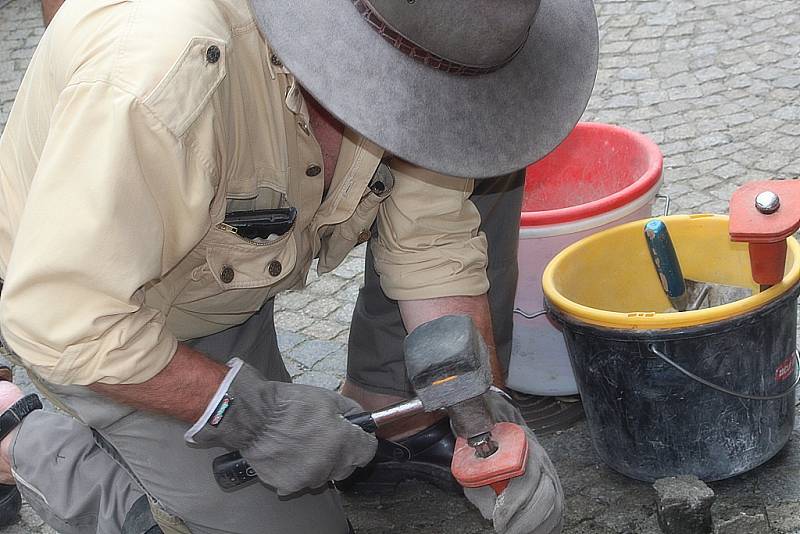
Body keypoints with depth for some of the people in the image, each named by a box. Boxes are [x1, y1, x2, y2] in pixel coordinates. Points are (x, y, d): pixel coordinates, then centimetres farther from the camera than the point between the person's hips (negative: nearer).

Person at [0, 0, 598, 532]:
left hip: (240, 269, 6)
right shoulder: (167, 70, -42)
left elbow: (432, 244, -10)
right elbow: (62, 322, -34)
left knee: (472, 178, -8)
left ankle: (388, 408, 9)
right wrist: (250, 412, -29)